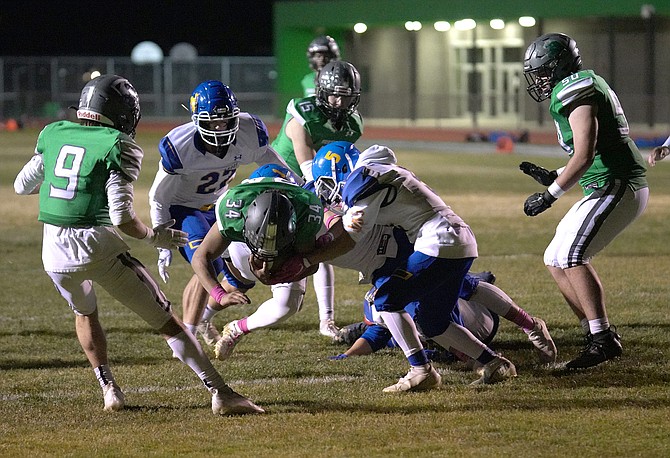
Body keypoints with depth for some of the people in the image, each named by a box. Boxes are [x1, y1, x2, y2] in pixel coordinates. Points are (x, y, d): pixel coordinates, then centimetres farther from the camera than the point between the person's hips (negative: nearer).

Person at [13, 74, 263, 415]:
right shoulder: (118, 147, -7)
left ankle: (109, 388, 28)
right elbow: (121, 216, -14)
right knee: (165, 320, 3)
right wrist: (154, 237, 2)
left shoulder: (54, 134, 8)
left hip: (55, 253, 5)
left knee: (84, 313, 35)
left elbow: (22, 185, 19)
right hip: (98, 246, -5)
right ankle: (221, 393, -1)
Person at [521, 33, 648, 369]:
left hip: (617, 187, -10)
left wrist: (550, 195, -16)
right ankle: (597, 333, 12)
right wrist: (553, 177, 20)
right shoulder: (586, 85, 19)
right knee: (556, 260, 10)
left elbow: (584, 155, -22)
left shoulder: (575, 91, -13)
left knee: (572, 256, -19)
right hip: (609, 188, 10)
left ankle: (602, 339, -20)